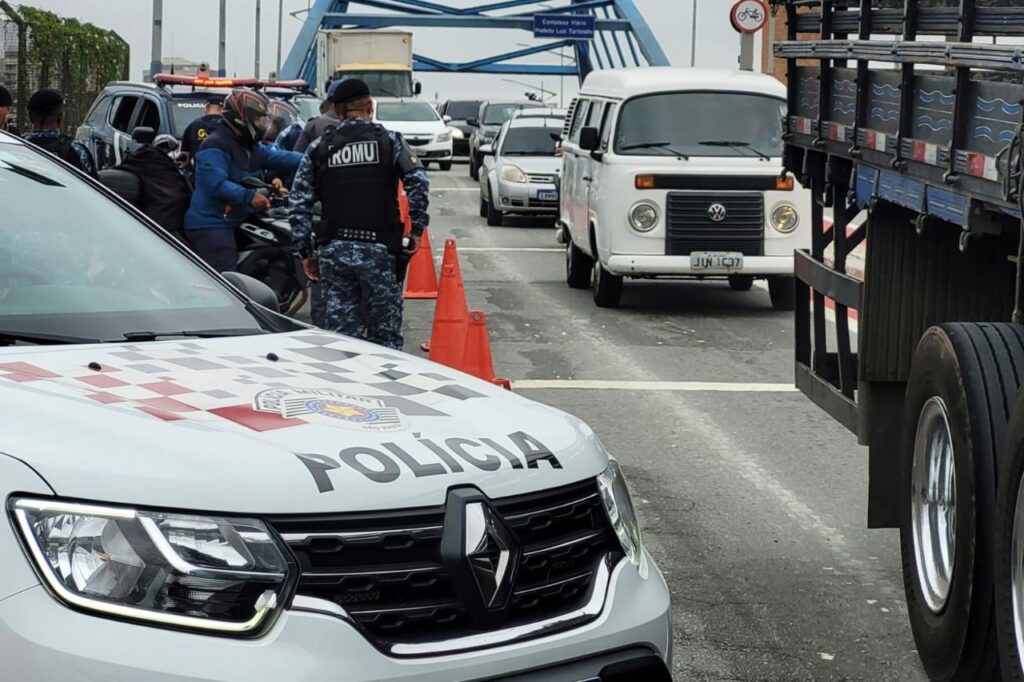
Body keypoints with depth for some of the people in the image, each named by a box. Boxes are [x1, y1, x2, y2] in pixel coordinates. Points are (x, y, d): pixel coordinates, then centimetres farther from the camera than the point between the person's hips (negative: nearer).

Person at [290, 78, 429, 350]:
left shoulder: (318, 149, 9)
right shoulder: (389, 141, 3)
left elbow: (300, 205, 5)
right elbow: (418, 182, -12)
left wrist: (305, 253, 11)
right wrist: (417, 230, -3)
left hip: (333, 252, 2)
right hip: (378, 250, -2)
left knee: (341, 334, 5)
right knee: (385, 336, 6)